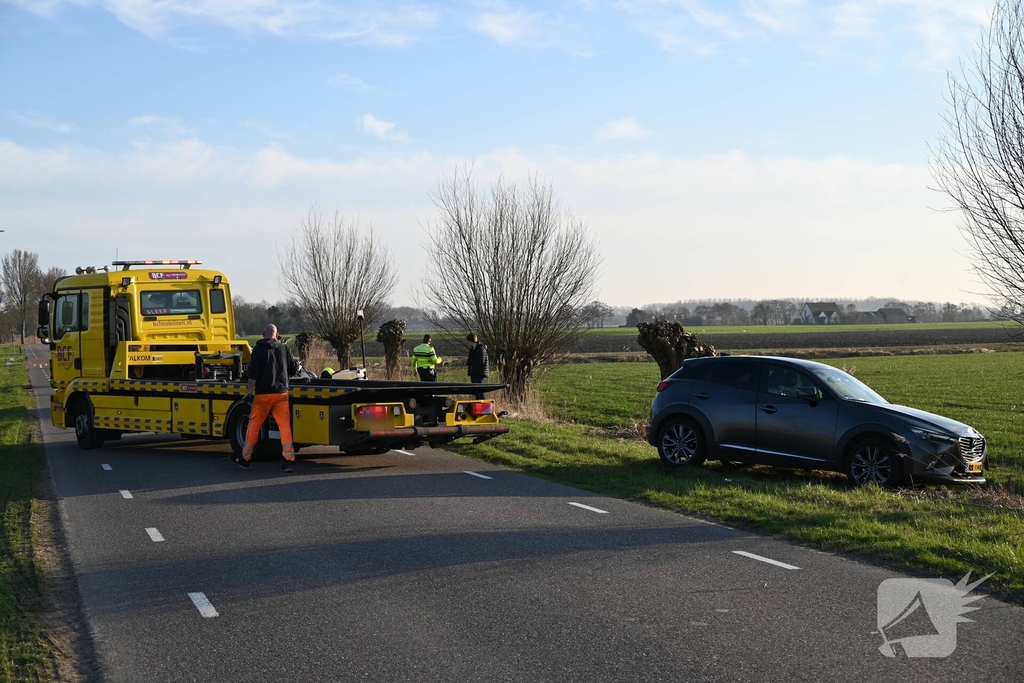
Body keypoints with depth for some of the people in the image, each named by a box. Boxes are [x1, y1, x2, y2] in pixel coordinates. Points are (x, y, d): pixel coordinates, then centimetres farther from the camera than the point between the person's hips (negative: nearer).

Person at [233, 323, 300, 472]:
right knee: (285, 425, 0)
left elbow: (253, 373, -9)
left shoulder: (259, 349, -2)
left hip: (263, 393, -2)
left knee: (254, 425, 7)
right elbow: (293, 369, 12)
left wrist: (250, 392, -5)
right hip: (281, 393, 2)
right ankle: (289, 460, -9)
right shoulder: (284, 349, 7)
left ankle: (245, 458, 16)